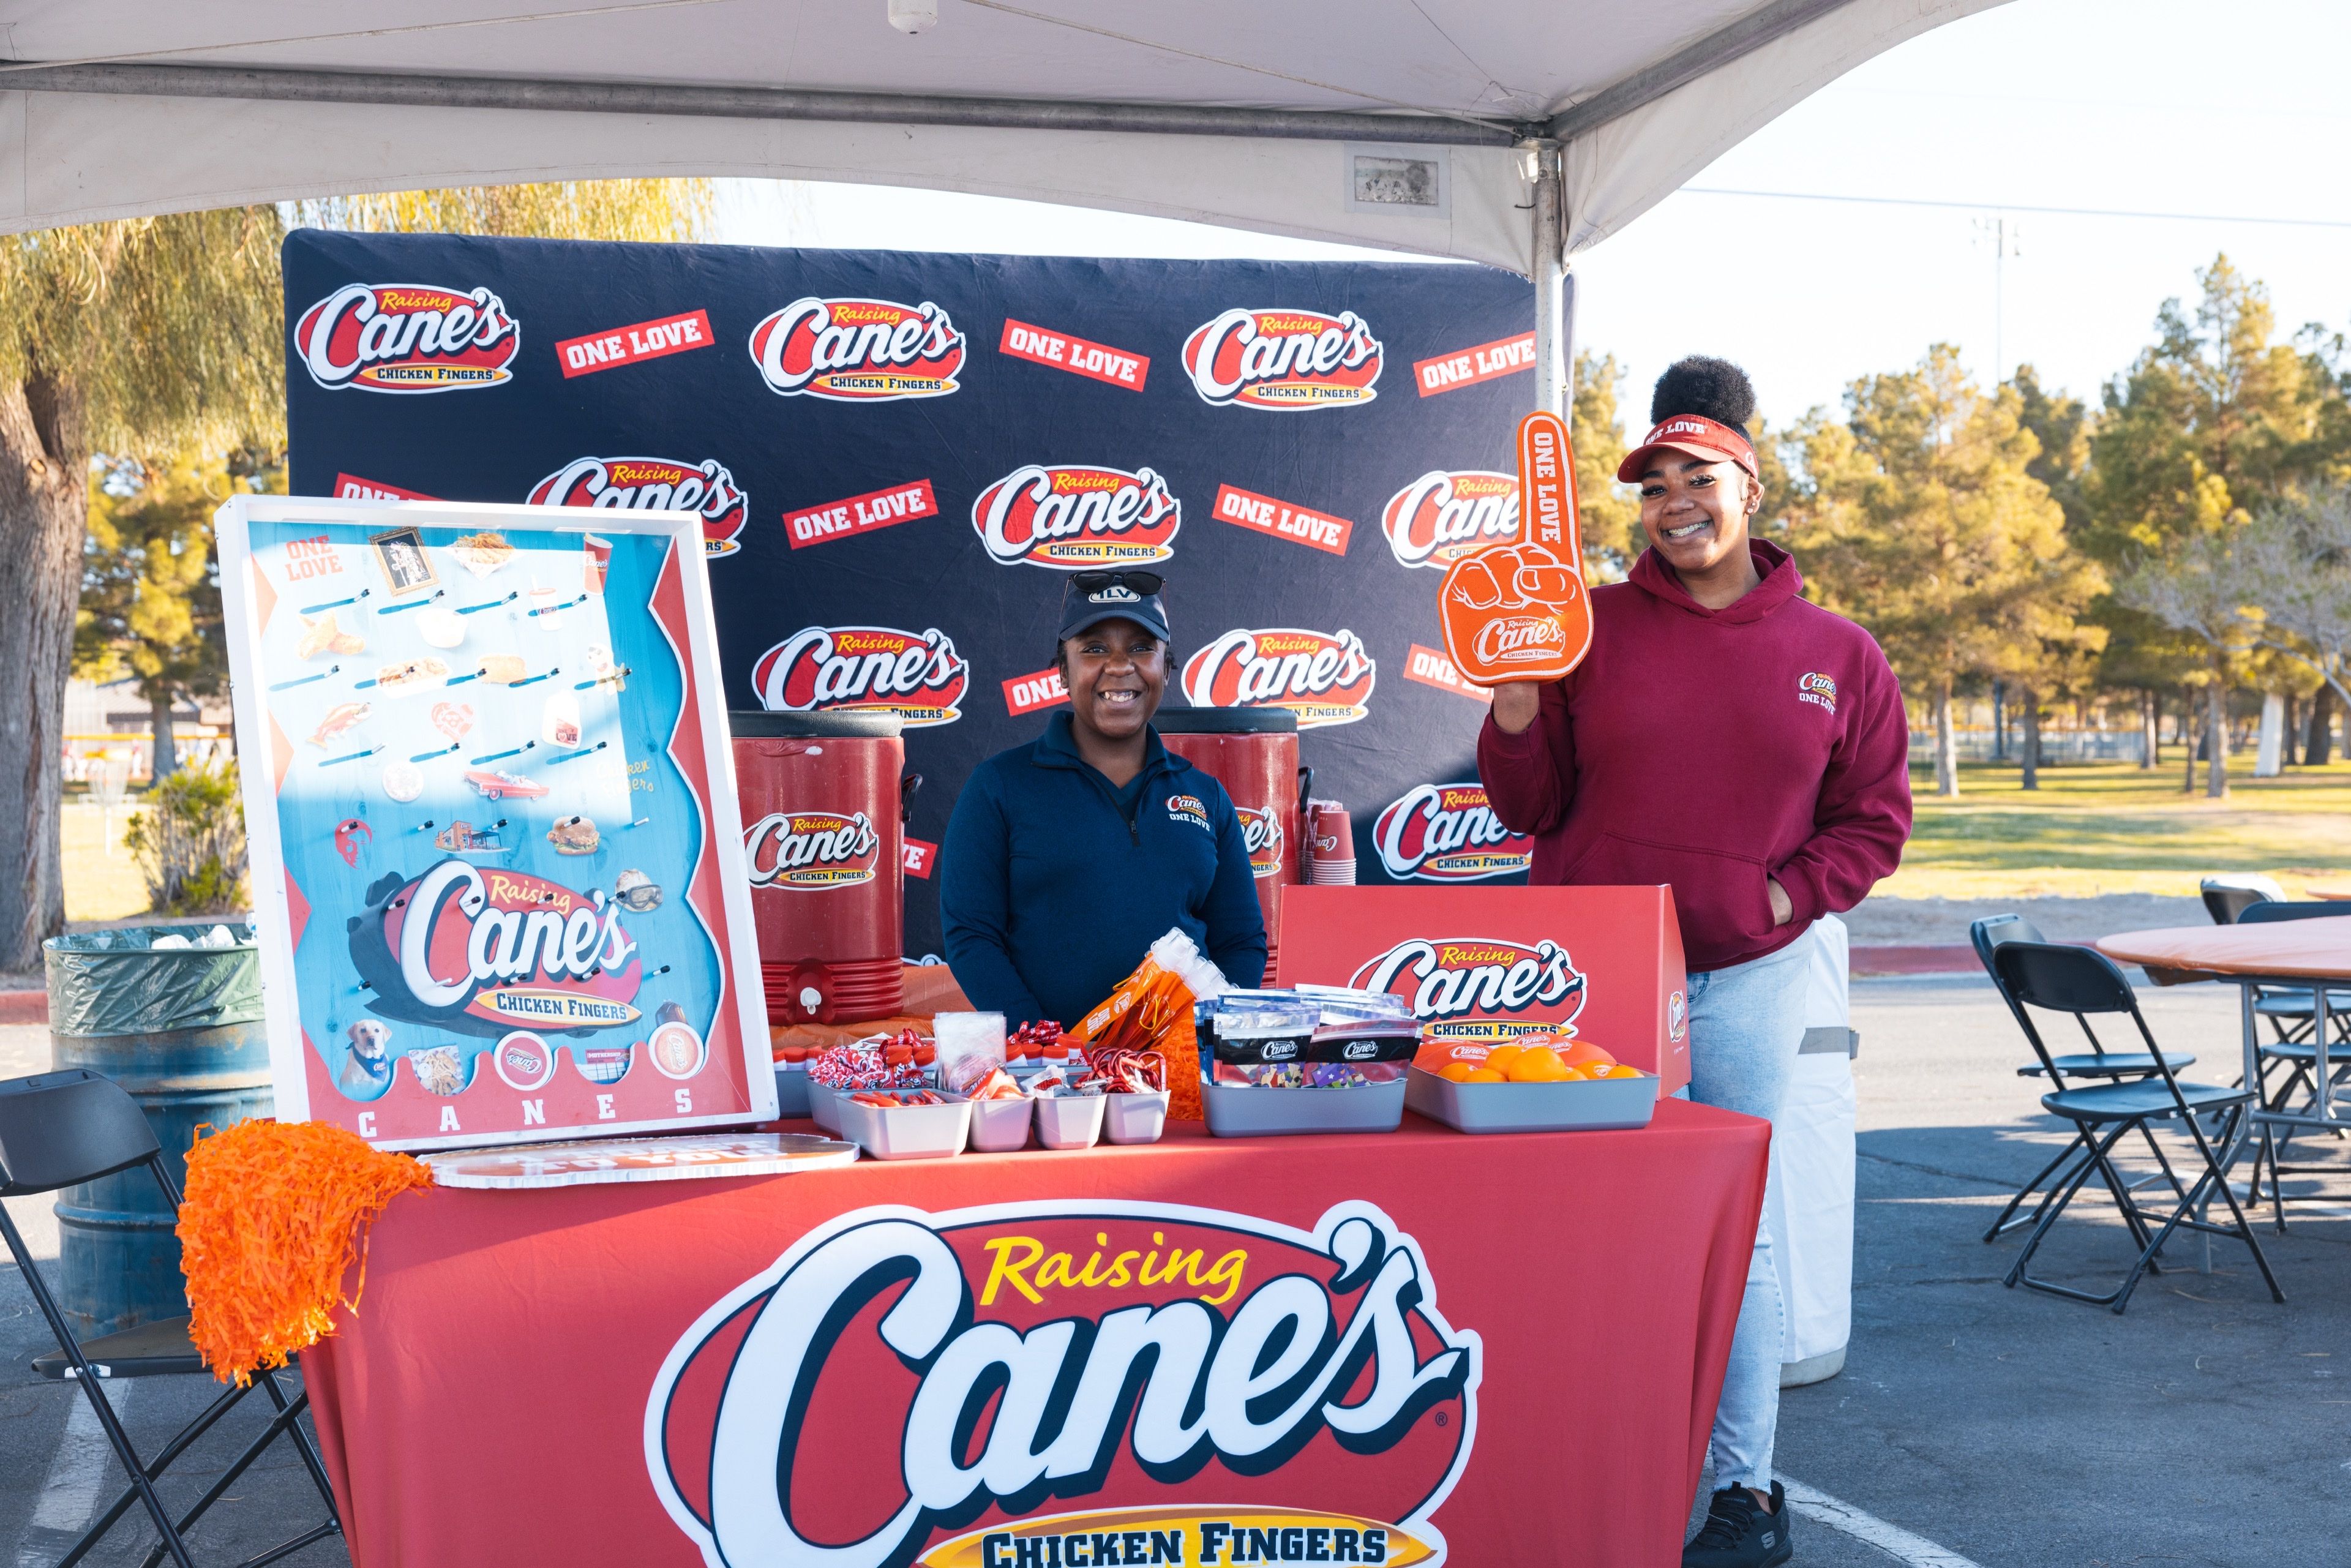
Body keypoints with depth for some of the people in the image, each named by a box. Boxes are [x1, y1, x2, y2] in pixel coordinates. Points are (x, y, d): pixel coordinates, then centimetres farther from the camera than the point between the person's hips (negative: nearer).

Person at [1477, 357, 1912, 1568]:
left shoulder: (1836, 658, 5)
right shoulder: (1591, 630, 2)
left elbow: (1874, 819, 11)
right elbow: (1529, 810, 5)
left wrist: (1789, 895, -3)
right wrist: (1517, 709, -11)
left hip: (1747, 981, 0)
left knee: (1738, 1226, 4)